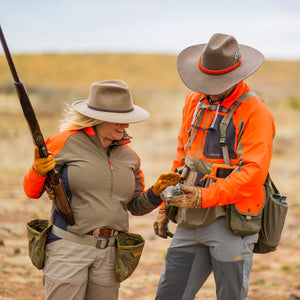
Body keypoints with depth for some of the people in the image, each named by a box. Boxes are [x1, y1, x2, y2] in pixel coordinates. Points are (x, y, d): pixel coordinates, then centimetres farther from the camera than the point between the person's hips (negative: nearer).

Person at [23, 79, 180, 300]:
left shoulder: (128, 156, 9)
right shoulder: (66, 143, -5)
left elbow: (136, 206, 16)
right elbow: (32, 191, 0)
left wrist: (157, 192, -3)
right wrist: (39, 170, -20)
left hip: (109, 253, 5)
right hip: (69, 246, -5)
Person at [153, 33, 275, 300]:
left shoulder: (255, 112, -10)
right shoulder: (194, 101, 11)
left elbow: (254, 173, -19)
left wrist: (205, 197, -24)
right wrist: (165, 207, 19)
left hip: (231, 224, -6)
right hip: (190, 221, 6)